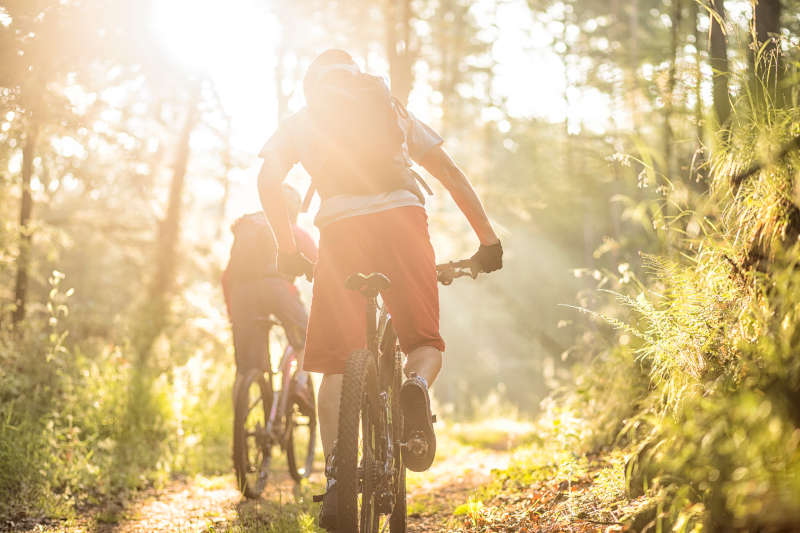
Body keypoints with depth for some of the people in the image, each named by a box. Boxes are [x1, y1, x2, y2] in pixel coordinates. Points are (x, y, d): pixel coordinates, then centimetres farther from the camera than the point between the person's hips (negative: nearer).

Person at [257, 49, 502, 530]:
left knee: (337, 359, 3)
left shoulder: (300, 121, 26)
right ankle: (418, 385, -23)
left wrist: (288, 248, 17)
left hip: (341, 225, -1)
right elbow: (452, 175, 26)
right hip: (403, 216, 1)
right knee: (425, 342, 12)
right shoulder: (393, 110, 30)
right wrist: (488, 239, 28)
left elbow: (268, 181, 10)